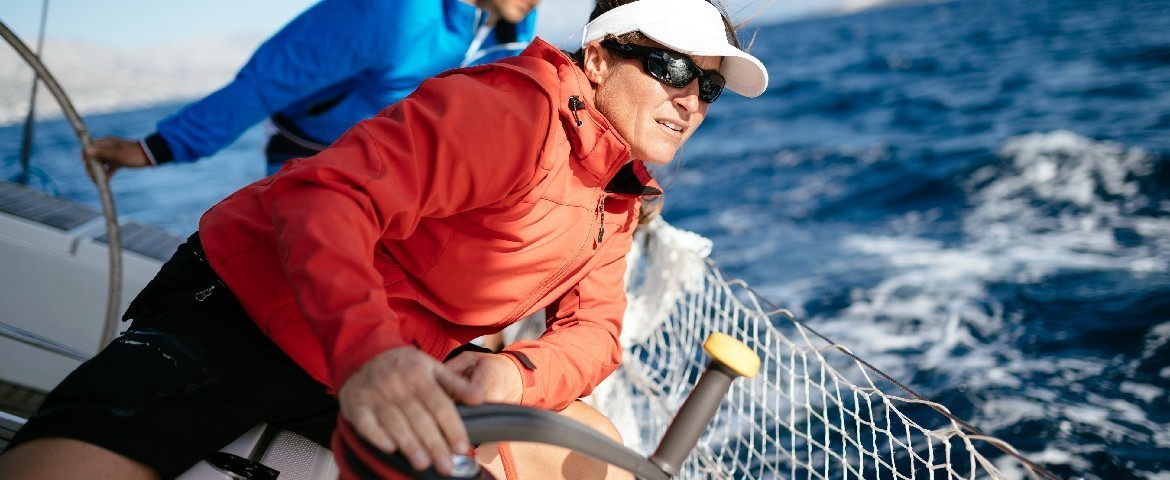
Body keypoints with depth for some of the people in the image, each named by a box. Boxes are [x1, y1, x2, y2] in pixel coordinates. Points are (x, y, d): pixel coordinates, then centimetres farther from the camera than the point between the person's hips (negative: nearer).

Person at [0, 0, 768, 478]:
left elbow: (593, 327, 2)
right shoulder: (514, 108, -20)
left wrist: (517, 374, -21)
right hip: (246, 309, -7)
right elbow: (328, 197, -29)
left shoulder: (618, 198, 8)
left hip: (408, 363, 8)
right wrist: (365, 350, -46)